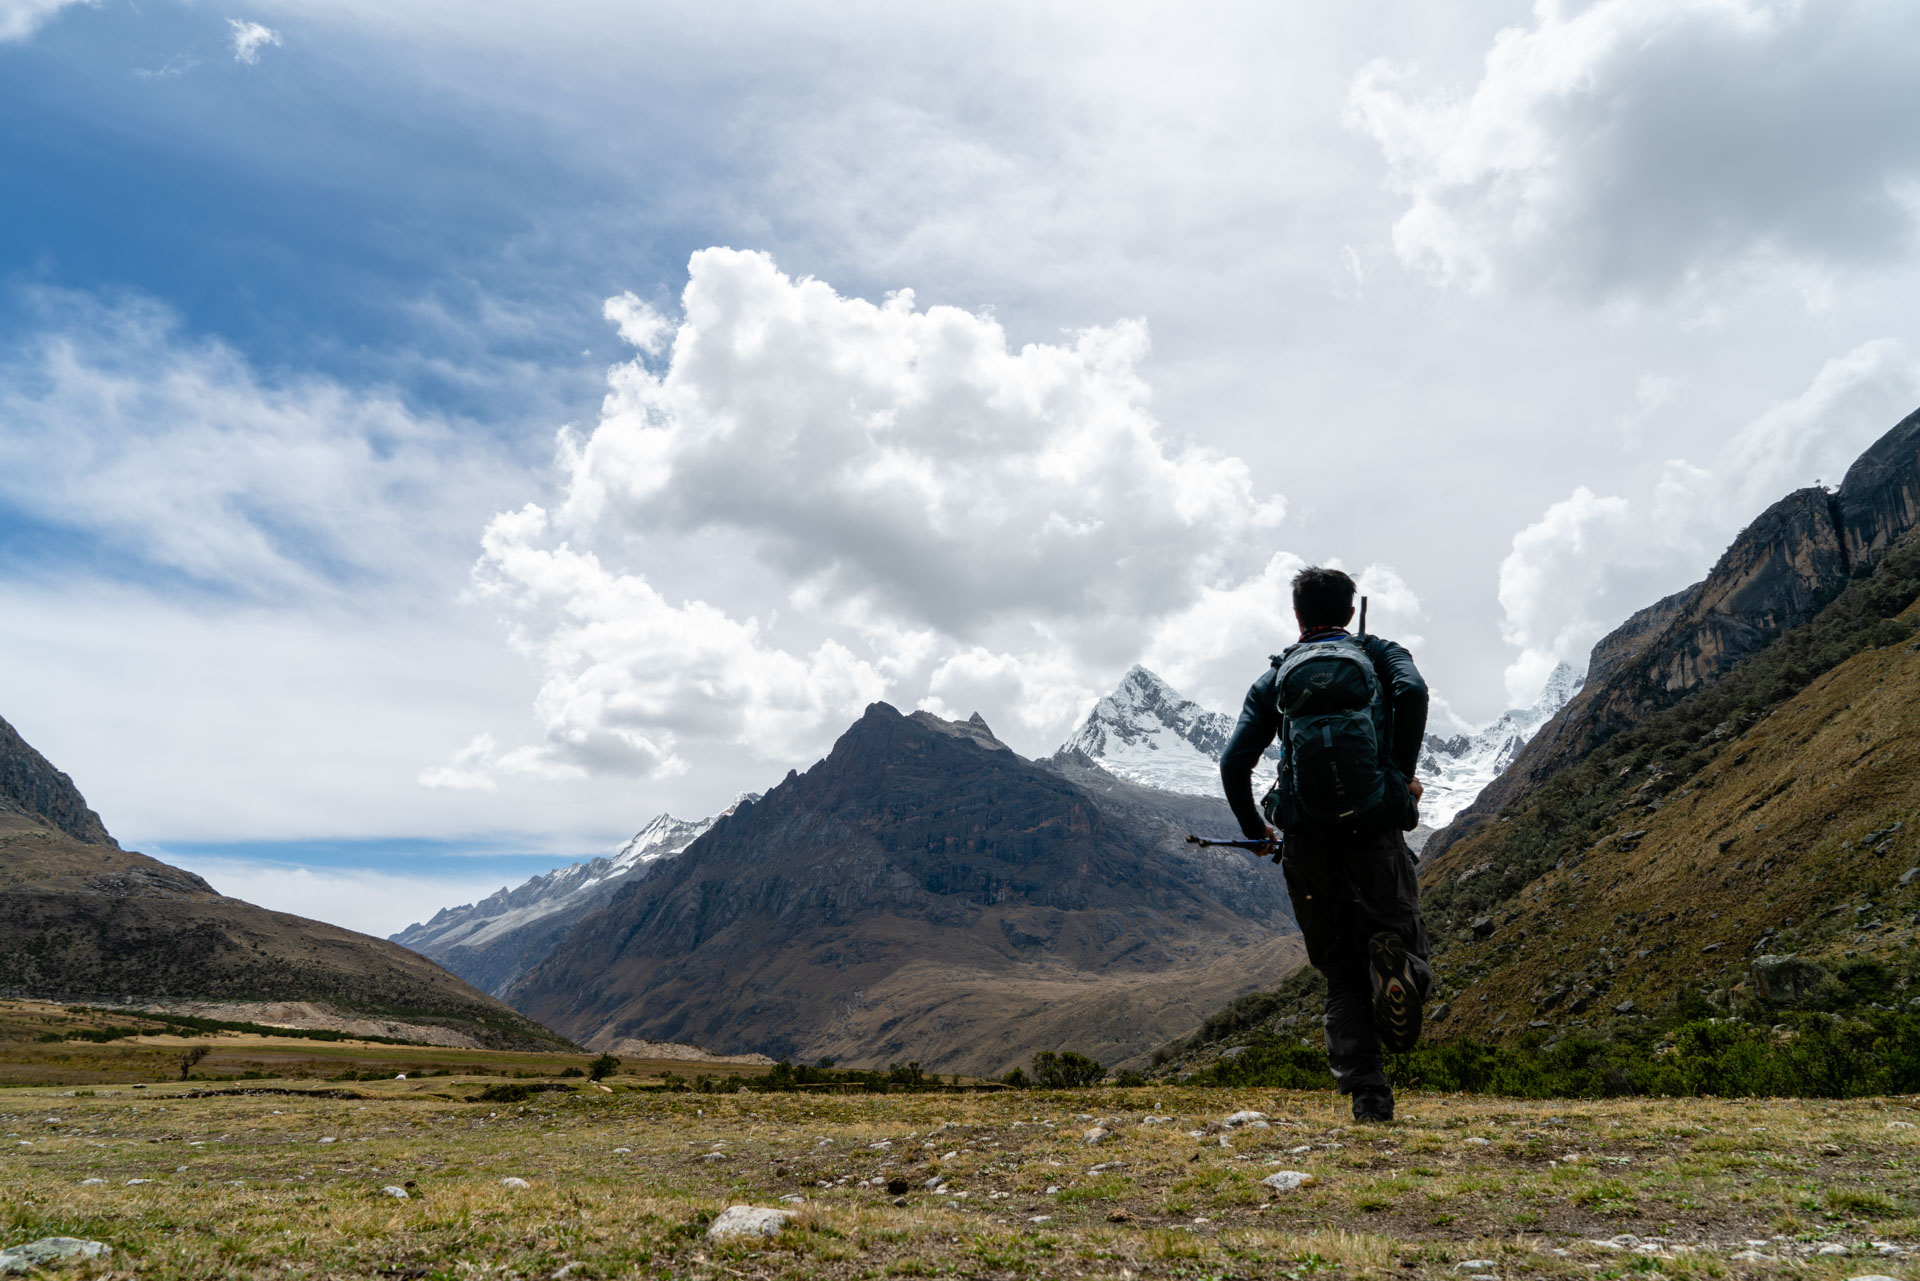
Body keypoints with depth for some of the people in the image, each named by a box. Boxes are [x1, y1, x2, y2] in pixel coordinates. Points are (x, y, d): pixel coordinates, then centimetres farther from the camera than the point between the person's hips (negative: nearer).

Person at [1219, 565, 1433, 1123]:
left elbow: (1234, 763, 7)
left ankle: (1367, 1096, -1)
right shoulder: (1380, 654, 13)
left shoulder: (1275, 678, 16)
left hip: (1306, 843, 2)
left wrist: (1255, 828, 22)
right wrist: (1403, 774, -4)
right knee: (1395, 934, 11)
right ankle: (1396, 959, -26)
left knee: (1343, 973, 12)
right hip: (1374, 829, -1)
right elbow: (1413, 690, -12)